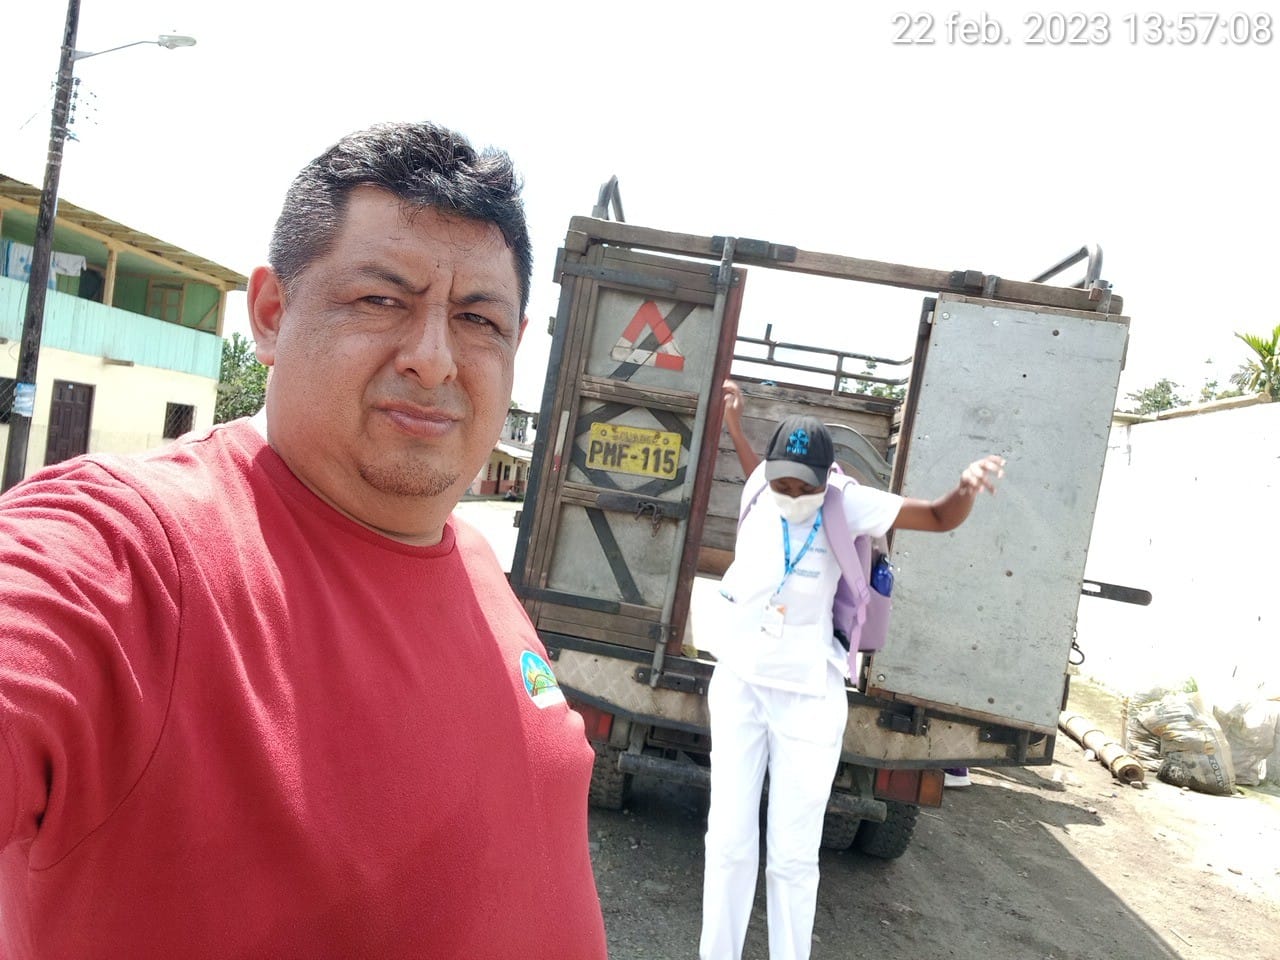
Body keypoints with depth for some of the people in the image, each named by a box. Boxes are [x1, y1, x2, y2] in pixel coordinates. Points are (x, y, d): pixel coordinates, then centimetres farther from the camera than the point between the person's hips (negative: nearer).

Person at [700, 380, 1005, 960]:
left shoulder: (846, 506, -11)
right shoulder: (759, 493, -2)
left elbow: (941, 518, -7)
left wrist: (967, 488, -27)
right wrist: (733, 425, 17)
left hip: (807, 698, -3)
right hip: (738, 685, 3)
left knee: (794, 855, 4)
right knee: (729, 841, 10)